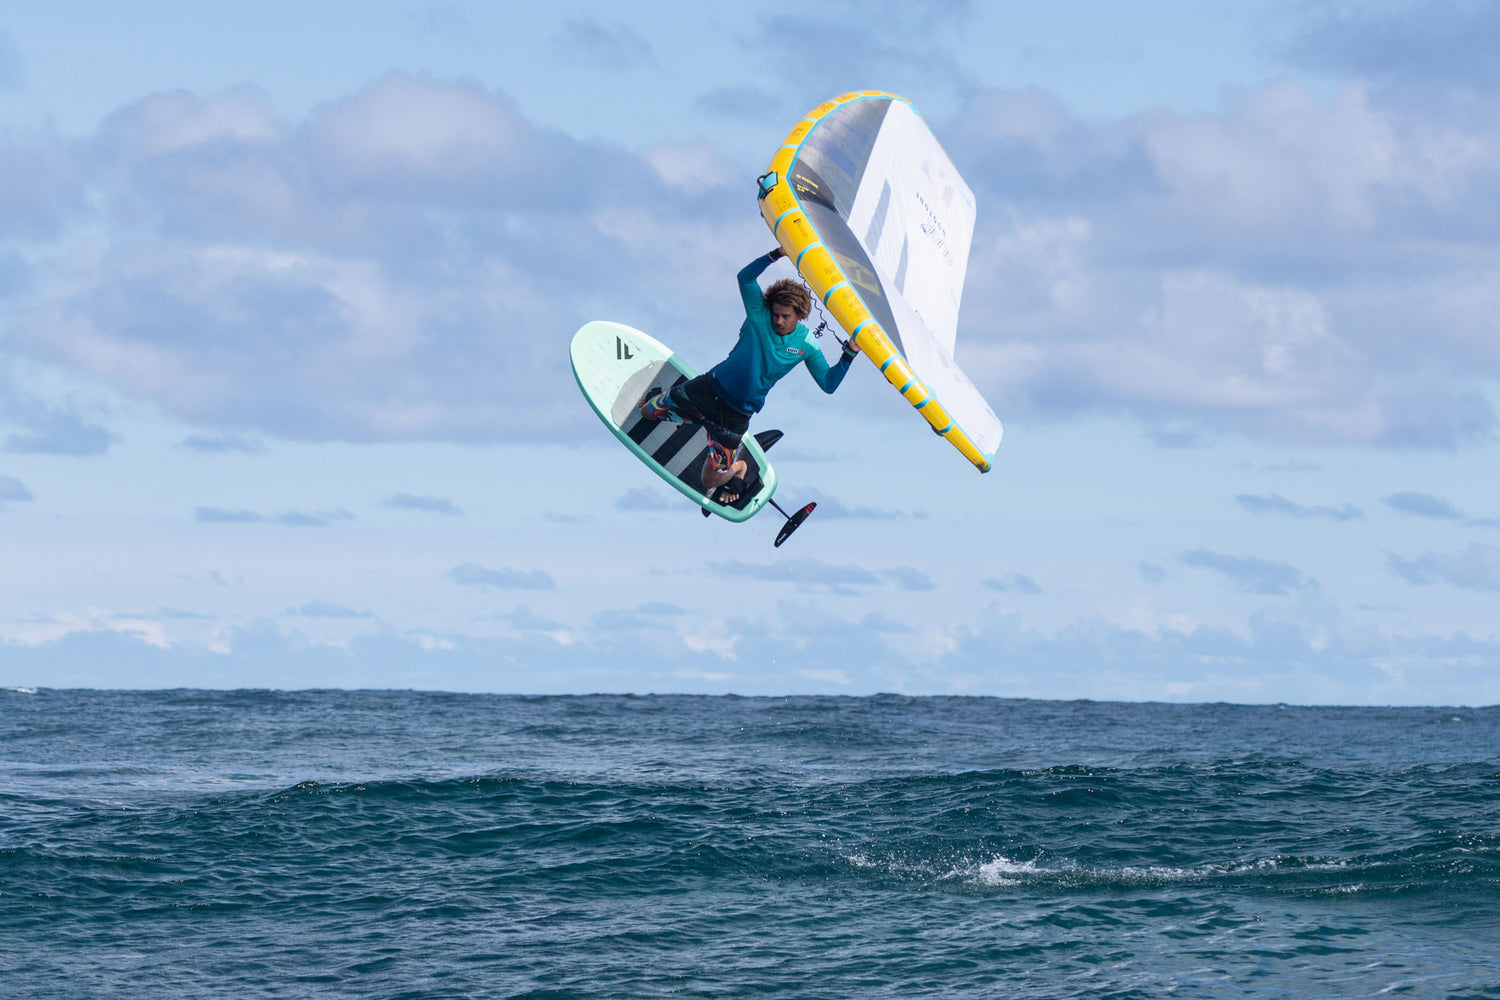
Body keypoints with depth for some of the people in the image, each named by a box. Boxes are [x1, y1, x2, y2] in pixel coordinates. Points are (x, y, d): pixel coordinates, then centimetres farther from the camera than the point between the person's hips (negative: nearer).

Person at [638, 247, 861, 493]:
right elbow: (746, 276, -27)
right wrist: (777, 254, -39)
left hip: (738, 414, 0)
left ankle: (738, 468, 35)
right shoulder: (759, 314, -13)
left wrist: (849, 354, -18)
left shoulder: (806, 345, -8)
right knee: (647, 412, 8)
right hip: (711, 387, 1)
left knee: (711, 480, -1)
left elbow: (828, 384, -5)